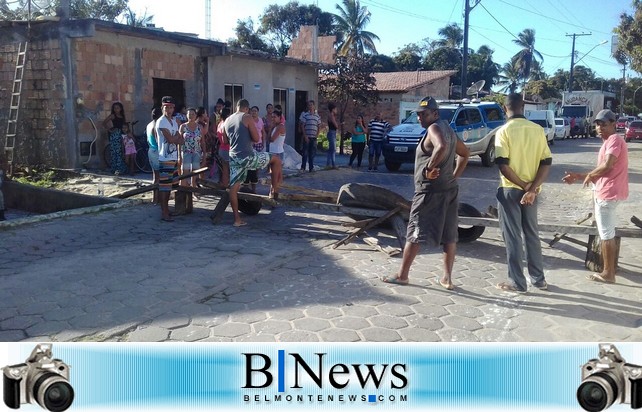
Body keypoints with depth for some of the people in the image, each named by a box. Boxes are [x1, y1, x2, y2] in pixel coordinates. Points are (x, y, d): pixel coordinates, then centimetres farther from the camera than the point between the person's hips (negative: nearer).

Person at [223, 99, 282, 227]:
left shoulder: (227, 121, 14)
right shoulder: (247, 118, -5)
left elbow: (225, 140, 25)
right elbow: (256, 139, -8)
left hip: (234, 158, 6)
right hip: (248, 157, -6)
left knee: (233, 187, 7)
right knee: (276, 160, 13)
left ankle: (237, 219, 8)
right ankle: (274, 190, 17)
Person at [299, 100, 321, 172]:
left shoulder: (317, 116, 11)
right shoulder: (305, 114, 0)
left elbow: (319, 127, 16)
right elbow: (302, 126, -3)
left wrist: (317, 135, 2)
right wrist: (305, 136, -10)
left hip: (314, 137, 3)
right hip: (307, 137, -3)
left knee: (312, 153, 8)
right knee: (305, 153, -3)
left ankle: (311, 167, 15)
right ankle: (303, 167, 3)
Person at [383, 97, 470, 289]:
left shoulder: (434, 128, -12)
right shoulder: (447, 129, 17)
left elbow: (442, 147, -35)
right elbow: (465, 153, 27)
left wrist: (429, 168, -25)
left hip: (430, 190, -10)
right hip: (450, 189, 10)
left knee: (414, 233, -2)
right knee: (449, 236, 10)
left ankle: (402, 275, 5)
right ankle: (447, 278, 16)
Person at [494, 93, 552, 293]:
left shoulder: (504, 131, -10)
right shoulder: (538, 129, 3)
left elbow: (503, 165, -18)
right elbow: (547, 162, -2)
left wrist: (523, 185, -10)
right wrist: (532, 188, -9)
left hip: (510, 190, -5)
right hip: (531, 191, 5)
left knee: (512, 236, 3)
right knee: (532, 234, 16)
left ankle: (517, 282, 8)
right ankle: (539, 279, 23)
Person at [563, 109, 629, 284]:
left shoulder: (614, 139, -12)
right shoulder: (609, 142, 21)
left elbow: (607, 166, -27)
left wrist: (590, 175, -9)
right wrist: (578, 177, 18)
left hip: (608, 193, -11)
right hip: (605, 192, 11)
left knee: (606, 235, -4)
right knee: (608, 234, 17)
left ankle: (608, 274, 2)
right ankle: (609, 270, 26)